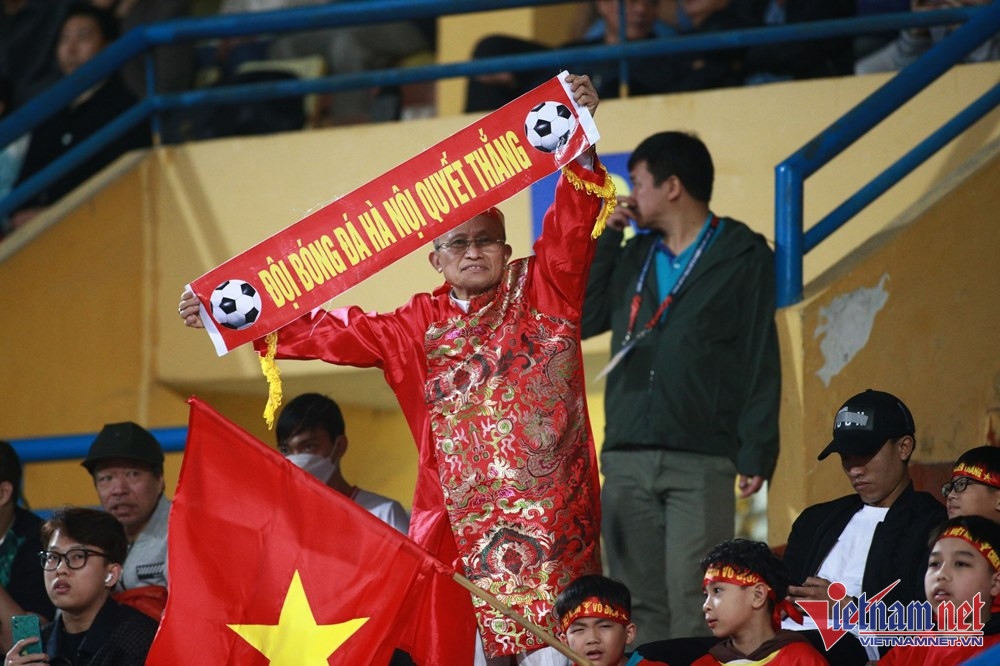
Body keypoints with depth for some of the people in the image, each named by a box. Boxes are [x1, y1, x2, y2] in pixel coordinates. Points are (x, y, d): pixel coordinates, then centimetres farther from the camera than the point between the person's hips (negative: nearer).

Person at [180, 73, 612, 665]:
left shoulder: (542, 292, 8)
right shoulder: (419, 326, 15)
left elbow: (571, 227, -4)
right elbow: (334, 333, 15)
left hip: (550, 510, -2)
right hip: (460, 520, 2)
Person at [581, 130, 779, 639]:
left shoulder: (741, 257, 3)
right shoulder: (633, 257, 19)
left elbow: (760, 362, -1)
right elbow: (580, 319, 12)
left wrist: (756, 453, -9)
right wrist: (604, 237, 10)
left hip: (701, 463, -5)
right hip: (626, 459, 5)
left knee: (692, 602, -13)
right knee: (640, 602, 2)